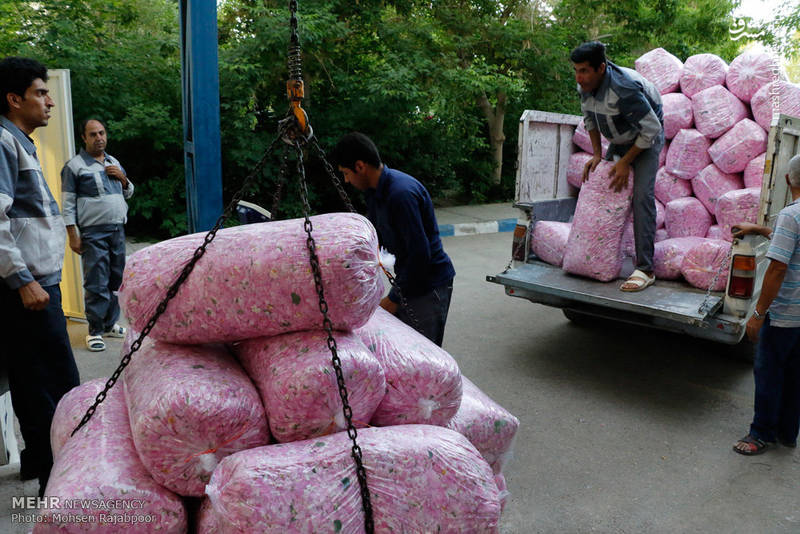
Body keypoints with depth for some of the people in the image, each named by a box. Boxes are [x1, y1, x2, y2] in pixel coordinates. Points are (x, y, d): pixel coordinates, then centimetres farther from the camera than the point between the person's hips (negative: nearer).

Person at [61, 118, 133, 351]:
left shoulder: (114, 162, 17)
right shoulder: (74, 165, -3)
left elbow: (129, 193, 24)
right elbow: (68, 204, -5)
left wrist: (123, 178, 3)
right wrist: (73, 235, -11)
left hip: (118, 230, 6)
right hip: (93, 233, -6)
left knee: (116, 280, 10)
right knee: (96, 284, -7)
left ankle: (110, 324, 22)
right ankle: (95, 331, 2)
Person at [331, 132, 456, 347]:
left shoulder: (401, 193, -26)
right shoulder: (375, 191, 5)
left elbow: (420, 253, -26)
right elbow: (373, 238, 19)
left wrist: (394, 299, -16)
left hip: (430, 286, -9)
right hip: (408, 281, 9)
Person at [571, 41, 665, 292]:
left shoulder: (623, 89, -35)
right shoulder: (584, 86, -11)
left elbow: (652, 129, -29)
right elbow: (590, 118, 8)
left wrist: (626, 162, -24)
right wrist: (597, 154, 1)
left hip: (647, 139, -8)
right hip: (620, 140, 8)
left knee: (642, 196, -21)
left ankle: (645, 269, -23)